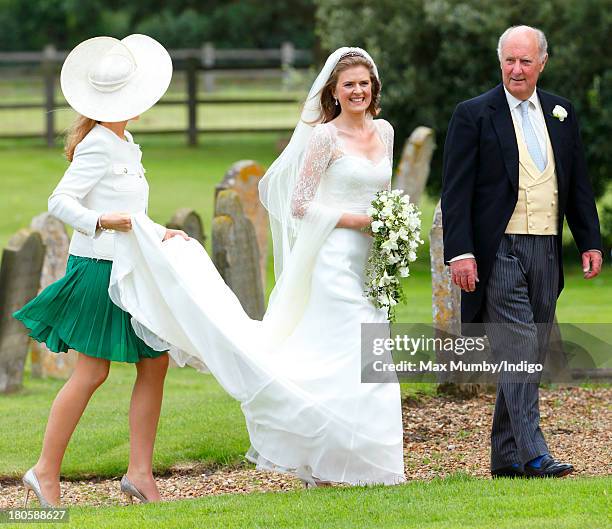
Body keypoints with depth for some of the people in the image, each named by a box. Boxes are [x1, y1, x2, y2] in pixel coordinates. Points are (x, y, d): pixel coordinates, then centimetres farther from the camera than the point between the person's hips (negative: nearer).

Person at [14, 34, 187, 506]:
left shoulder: (124, 143, 16)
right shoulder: (98, 145, -13)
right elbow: (60, 201, -19)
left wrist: (160, 233, 15)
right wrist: (100, 222, -33)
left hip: (129, 269, 9)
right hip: (99, 268, -9)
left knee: (155, 363, 4)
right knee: (93, 371, -7)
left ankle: (140, 471, 5)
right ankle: (47, 471, 0)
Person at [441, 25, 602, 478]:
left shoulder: (562, 113, 13)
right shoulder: (473, 114, -2)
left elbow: (578, 184, 18)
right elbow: (456, 190, -6)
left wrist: (590, 242, 10)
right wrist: (460, 253, -14)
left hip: (546, 253, 5)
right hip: (499, 252, -5)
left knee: (530, 357, 8)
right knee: (519, 352, -14)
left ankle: (506, 456, 15)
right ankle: (533, 454, -17)